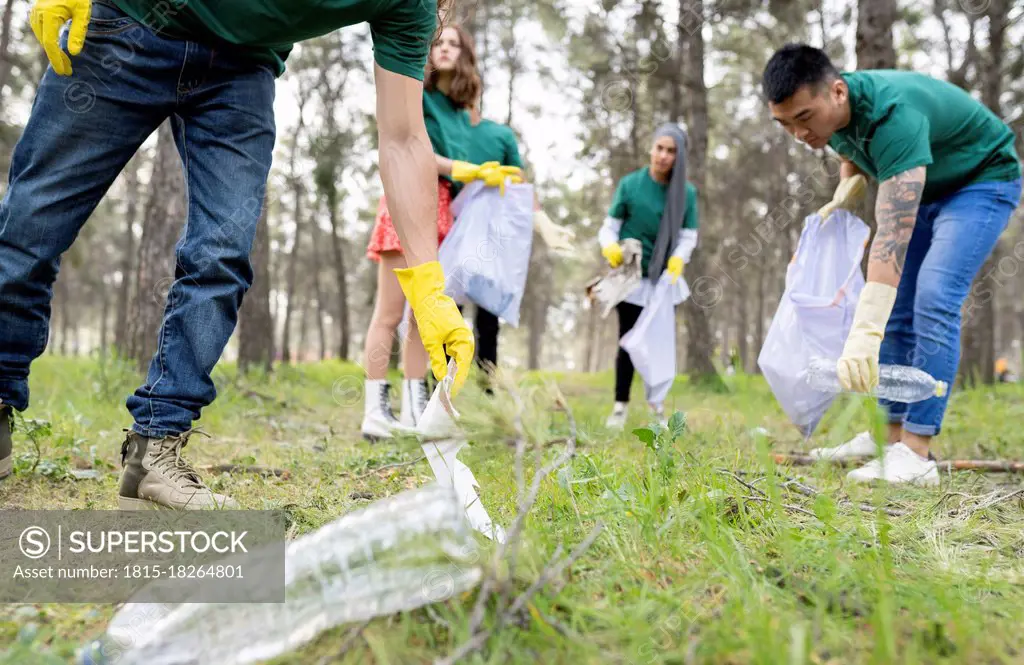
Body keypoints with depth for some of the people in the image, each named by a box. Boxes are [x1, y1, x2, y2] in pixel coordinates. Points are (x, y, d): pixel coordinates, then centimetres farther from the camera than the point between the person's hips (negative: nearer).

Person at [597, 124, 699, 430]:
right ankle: (620, 406, 12)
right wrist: (609, 247, -23)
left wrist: (677, 261, -21)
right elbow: (610, 226, -2)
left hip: (664, 279, 2)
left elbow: (688, 236, -2)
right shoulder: (630, 184, -6)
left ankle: (656, 402, 26)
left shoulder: (687, 192, -2)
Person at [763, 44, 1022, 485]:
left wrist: (864, 333, -54)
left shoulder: (892, 114, -38)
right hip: (923, 190, 8)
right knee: (897, 308, 0)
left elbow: (893, 235, -47)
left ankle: (915, 455, -23)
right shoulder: (828, 114, -13)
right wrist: (845, 192, -7)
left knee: (933, 300, -23)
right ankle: (893, 438, 3)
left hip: (983, 180, -8)